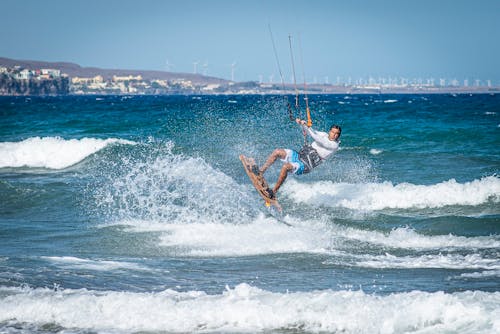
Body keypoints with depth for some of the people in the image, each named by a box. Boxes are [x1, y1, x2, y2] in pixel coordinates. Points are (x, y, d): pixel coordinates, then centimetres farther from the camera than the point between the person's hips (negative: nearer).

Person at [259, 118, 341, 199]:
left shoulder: (334, 145, -13)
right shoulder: (325, 135, 9)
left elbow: (318, 140, -22)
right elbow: (309, 132, 13)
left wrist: (306, 126, -22)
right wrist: (302, 124, -7)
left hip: (305, 166, -8)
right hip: (299, 155, 8)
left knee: (285, 166, -31)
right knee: (277, 152, -5)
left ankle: (273, 192, -23)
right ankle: (260, 173, 4)